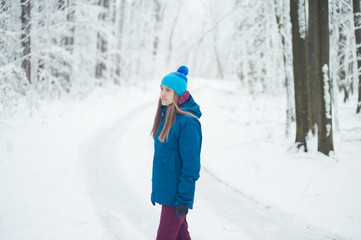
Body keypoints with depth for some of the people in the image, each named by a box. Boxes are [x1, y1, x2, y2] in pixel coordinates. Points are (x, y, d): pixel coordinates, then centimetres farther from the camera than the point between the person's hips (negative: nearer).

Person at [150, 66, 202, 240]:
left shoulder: (188, 122, -17)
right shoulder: (165, 117, 10)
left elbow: (191, 165, -18)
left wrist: (184, 199, -19)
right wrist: (155, 188, 18)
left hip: (177, 194, -8)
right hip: (165, 190, 8)